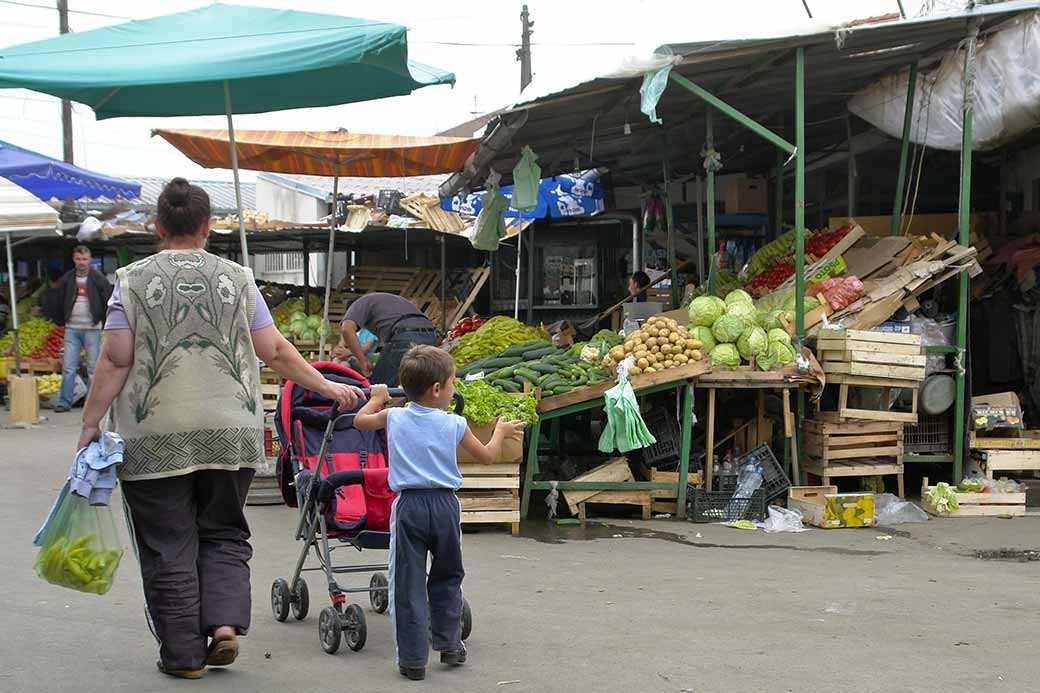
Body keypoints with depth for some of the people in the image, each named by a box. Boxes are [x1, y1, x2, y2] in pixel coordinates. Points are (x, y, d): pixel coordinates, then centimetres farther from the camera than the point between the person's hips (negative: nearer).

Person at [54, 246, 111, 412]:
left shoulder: (98, 279, -3)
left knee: (93, 367, 1)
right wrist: (63, 320, 10)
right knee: (68, 367, -1)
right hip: (71, 328, 3)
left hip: (92, 328, -2)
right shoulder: (67, 279, 7)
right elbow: (62, 301, 16)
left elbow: (108, 300, 1)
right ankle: (64, 401, 2)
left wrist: (103, 319, -2)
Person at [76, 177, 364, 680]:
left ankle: (183, 653, 9)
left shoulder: (132, 281, -1)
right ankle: (225, 624, 3)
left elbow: (116, 361, -6)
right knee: (223, 535, 17)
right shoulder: (237, 279, 4)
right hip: (231, 433, 2)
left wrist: (90, 422, 0)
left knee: (169, 547, 6)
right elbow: (275, 351, 5)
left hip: (156, 439, -2)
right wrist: (326, 388, 15)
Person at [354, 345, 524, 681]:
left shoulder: (394, 417, -1)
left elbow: (360, 421, 18)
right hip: (444, 504, 0)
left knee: (408, 583, 2)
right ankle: (449, 644, 24)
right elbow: (487, 456, 9)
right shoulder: (454, 424, -4)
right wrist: (501, 432, 27)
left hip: (408, 505, 0)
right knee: (447, 577, 20)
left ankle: (412, 658, 1)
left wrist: (376, 398, 36)